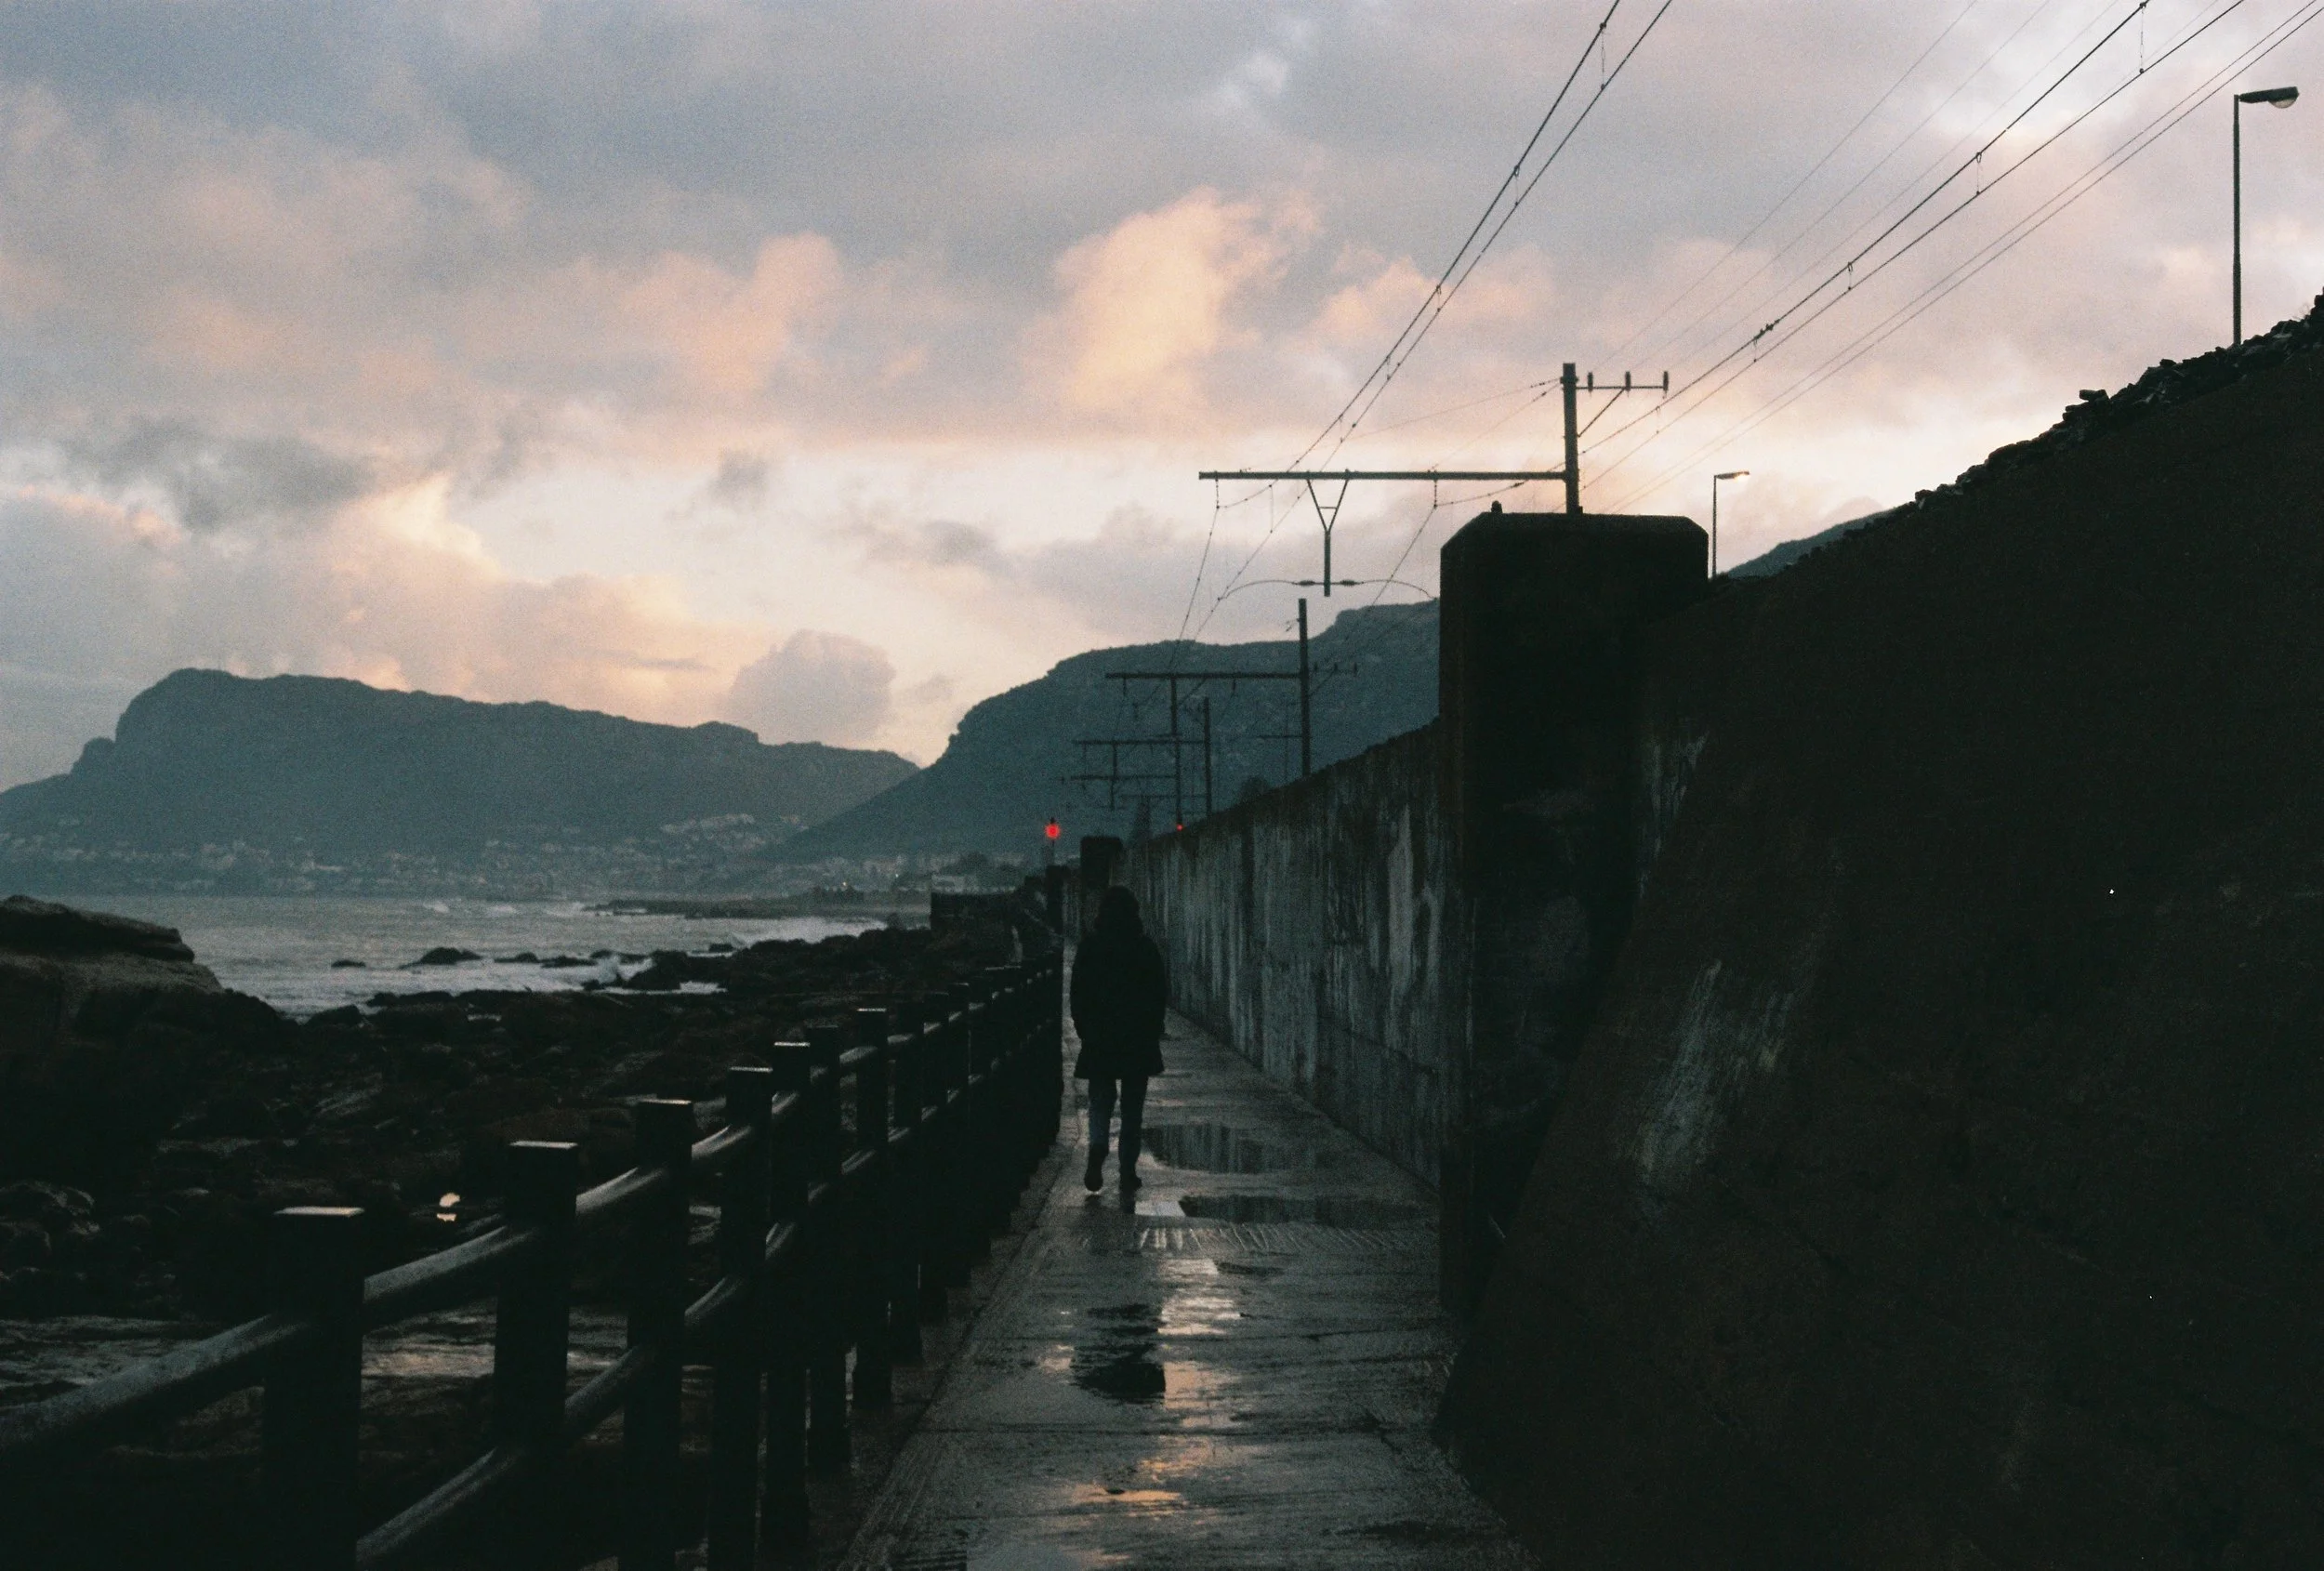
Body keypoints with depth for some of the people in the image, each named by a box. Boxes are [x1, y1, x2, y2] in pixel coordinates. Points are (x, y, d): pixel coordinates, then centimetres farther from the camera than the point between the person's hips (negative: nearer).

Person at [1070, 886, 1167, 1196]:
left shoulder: (1090, 947, -4)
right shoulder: (1146, 948, -3)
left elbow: (1079, 993, -2)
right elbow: (1161, 993, 0)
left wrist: (1085, 1029, 7)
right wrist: (1153, 1028, 11)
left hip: (1099, 1038, 0)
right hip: (1139, 1039, 0)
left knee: (1100, 1100, 10)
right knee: (1133, 1106, 8)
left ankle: (1097, 1146, -18)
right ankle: (1128, 1173, 7)